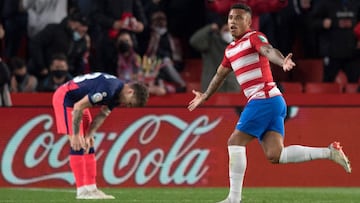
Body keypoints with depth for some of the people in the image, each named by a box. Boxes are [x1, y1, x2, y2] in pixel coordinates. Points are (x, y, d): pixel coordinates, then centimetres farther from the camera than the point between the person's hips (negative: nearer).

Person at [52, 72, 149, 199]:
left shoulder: (116, 94, 0)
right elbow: (78, 107, -28)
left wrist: (89, 135, -9)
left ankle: (91, 188, 8)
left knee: (88, 145, 7)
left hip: (77, 100, 10)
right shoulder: (108, 89, -30)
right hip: (65, 98, -10)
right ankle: (82, 191, -14)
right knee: (77, 146, -13)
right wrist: (75, 135, -20)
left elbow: (102, 115, 5)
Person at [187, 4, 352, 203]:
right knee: (274, 155, -4)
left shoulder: (254, 38, -4)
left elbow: (269, 51, -26)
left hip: (265, 99, -8)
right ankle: (329, 152, -1)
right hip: (266, 102, 8)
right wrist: (205, 96, 49)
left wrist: (283, 62, -47)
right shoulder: (230, 49, 22)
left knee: (235, 142, -7)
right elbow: (220, 74, 39)